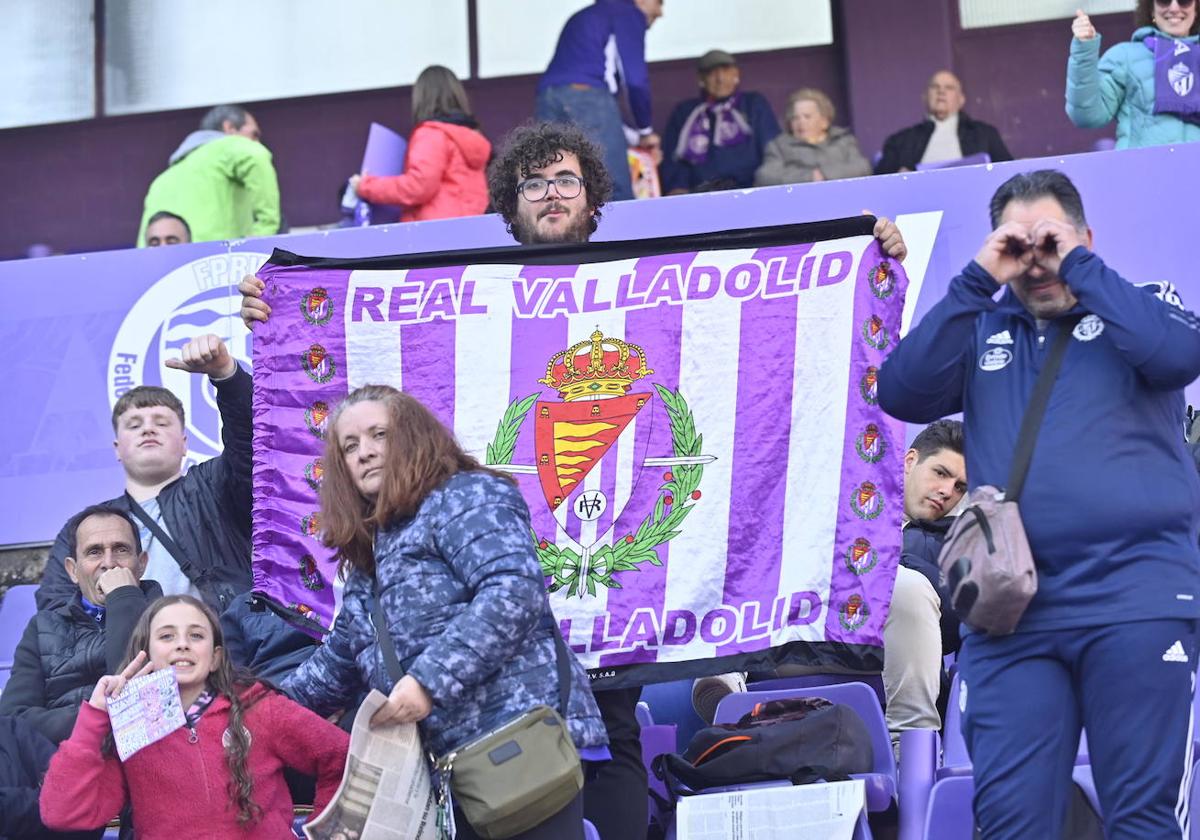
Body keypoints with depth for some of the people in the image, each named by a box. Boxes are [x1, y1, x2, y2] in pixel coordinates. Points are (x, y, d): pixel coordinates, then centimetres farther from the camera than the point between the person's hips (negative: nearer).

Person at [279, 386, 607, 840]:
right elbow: (343, 658, 34)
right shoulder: (369, 553, 24)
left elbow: (515, 592, -20)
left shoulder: (465, 498, -4)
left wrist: (429, 680, -25)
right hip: (454, 757, 9)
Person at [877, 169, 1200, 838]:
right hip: (1013, 618, 3)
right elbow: (903, 393, 3)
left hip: (1137, 600, -2)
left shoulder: (1136, 307, 13)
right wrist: (978, 281, 1)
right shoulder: (983, 332, 19)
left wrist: (1078, 266, -2)